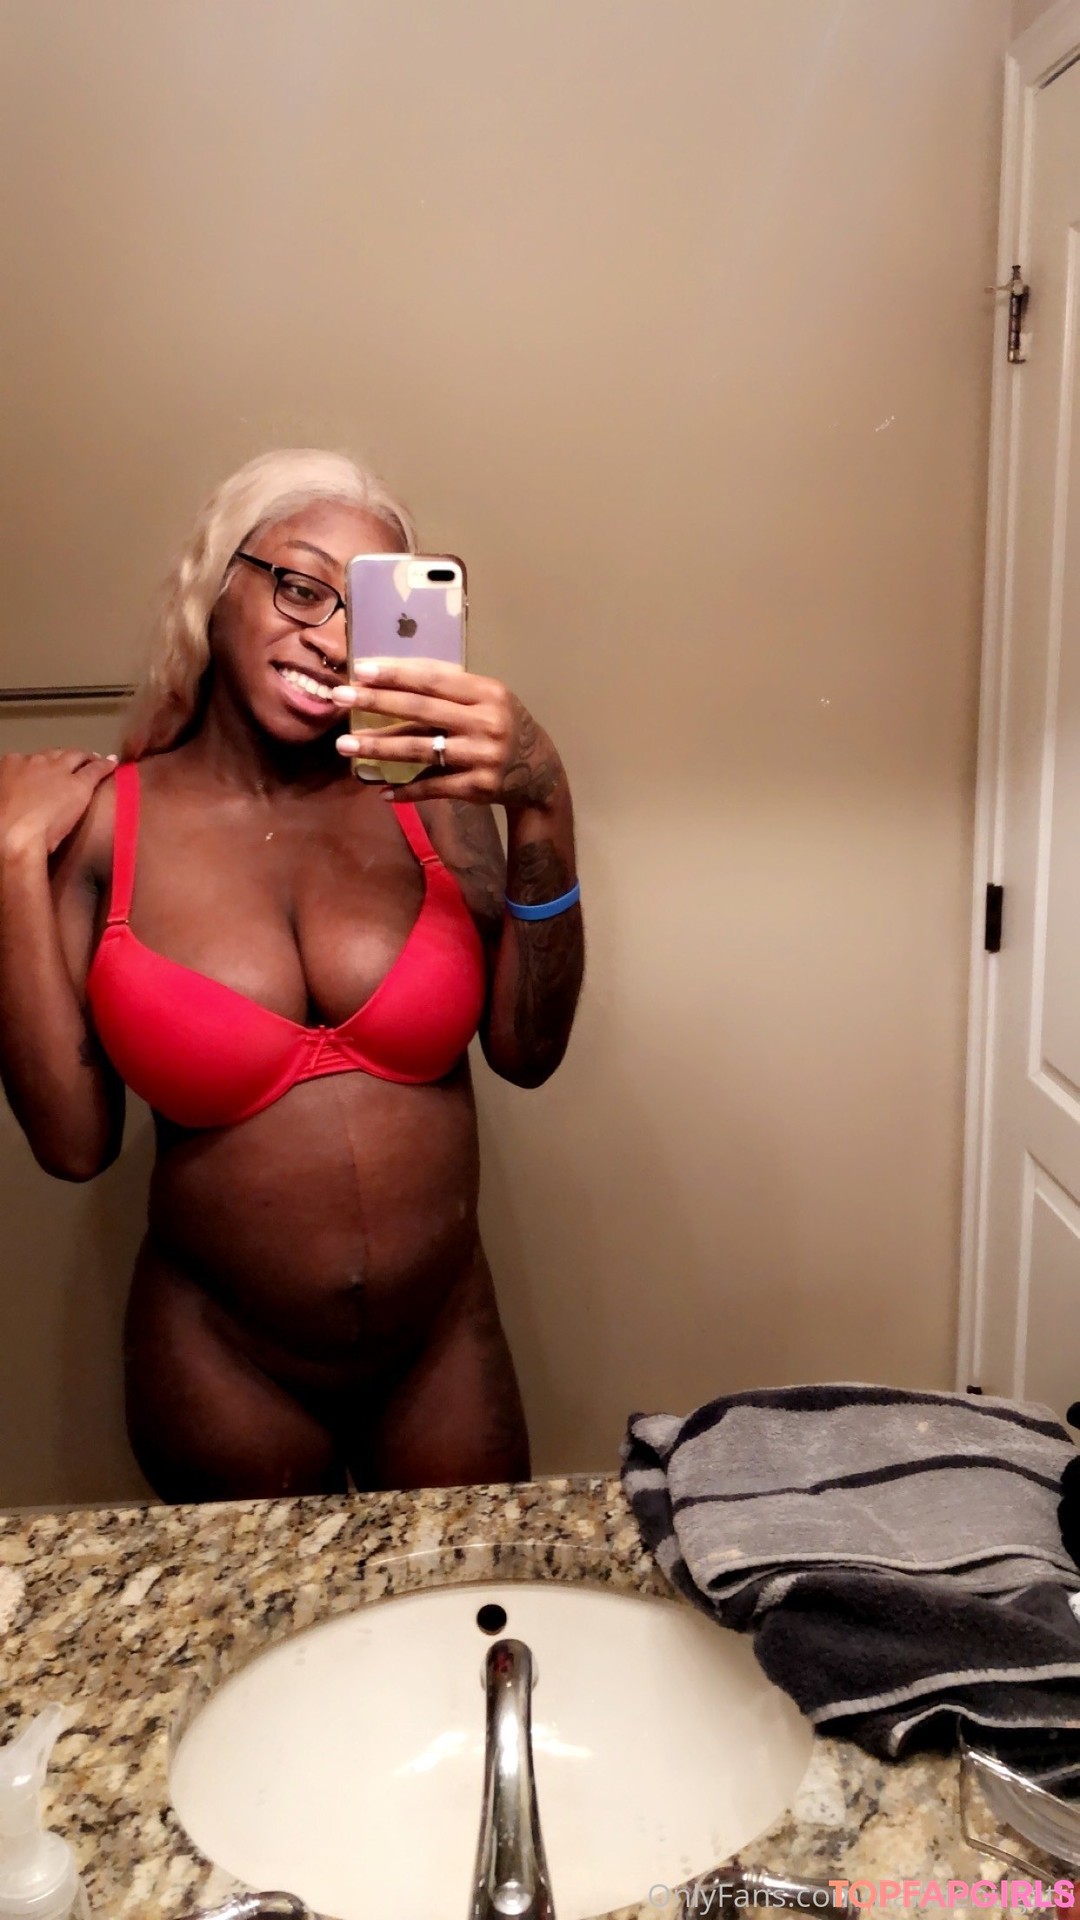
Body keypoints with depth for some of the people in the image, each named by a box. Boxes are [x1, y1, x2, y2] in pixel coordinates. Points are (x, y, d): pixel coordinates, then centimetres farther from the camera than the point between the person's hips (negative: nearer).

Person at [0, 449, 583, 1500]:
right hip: (224, 1364, -1)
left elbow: (526, 1049, -15)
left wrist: (543, 806, -25)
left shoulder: (427, 793, -8)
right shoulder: (103, 821, -10)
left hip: (446, 1342, 1)